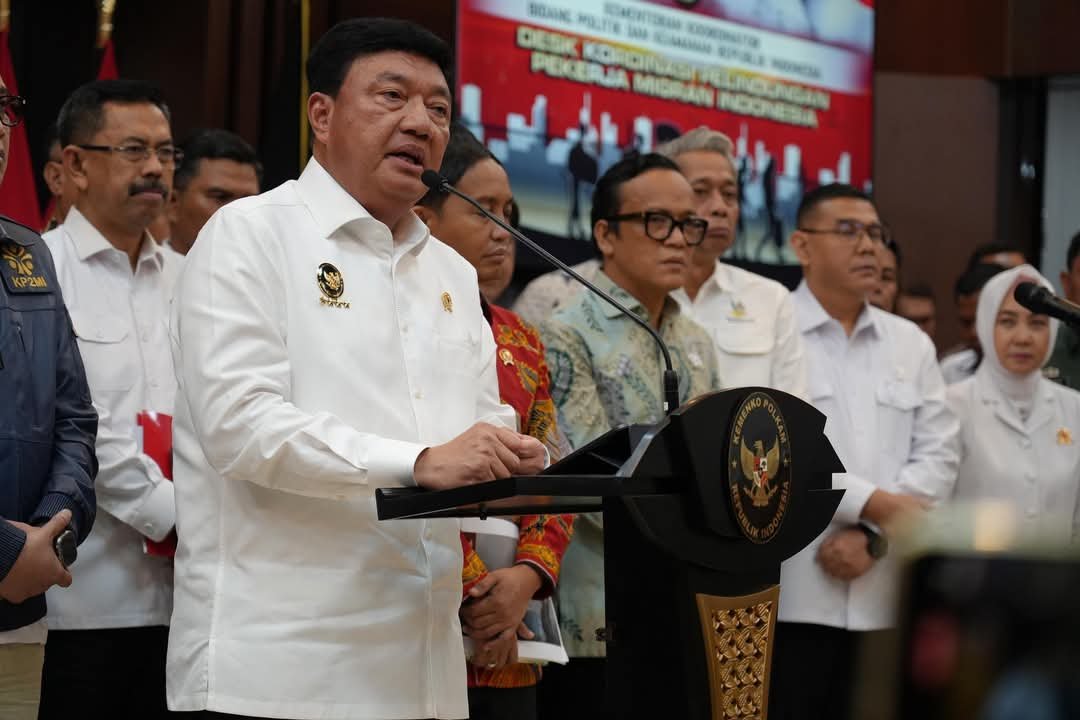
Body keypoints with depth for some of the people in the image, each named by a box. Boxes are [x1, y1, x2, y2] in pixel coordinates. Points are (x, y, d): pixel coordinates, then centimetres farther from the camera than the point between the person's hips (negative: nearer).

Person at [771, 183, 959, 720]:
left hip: (885, 596, 5)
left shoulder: (912, 344, 14)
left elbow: (937, 458, 7)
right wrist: (874, 503, -13)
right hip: (789, 595, -4)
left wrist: (873, 535, -8)